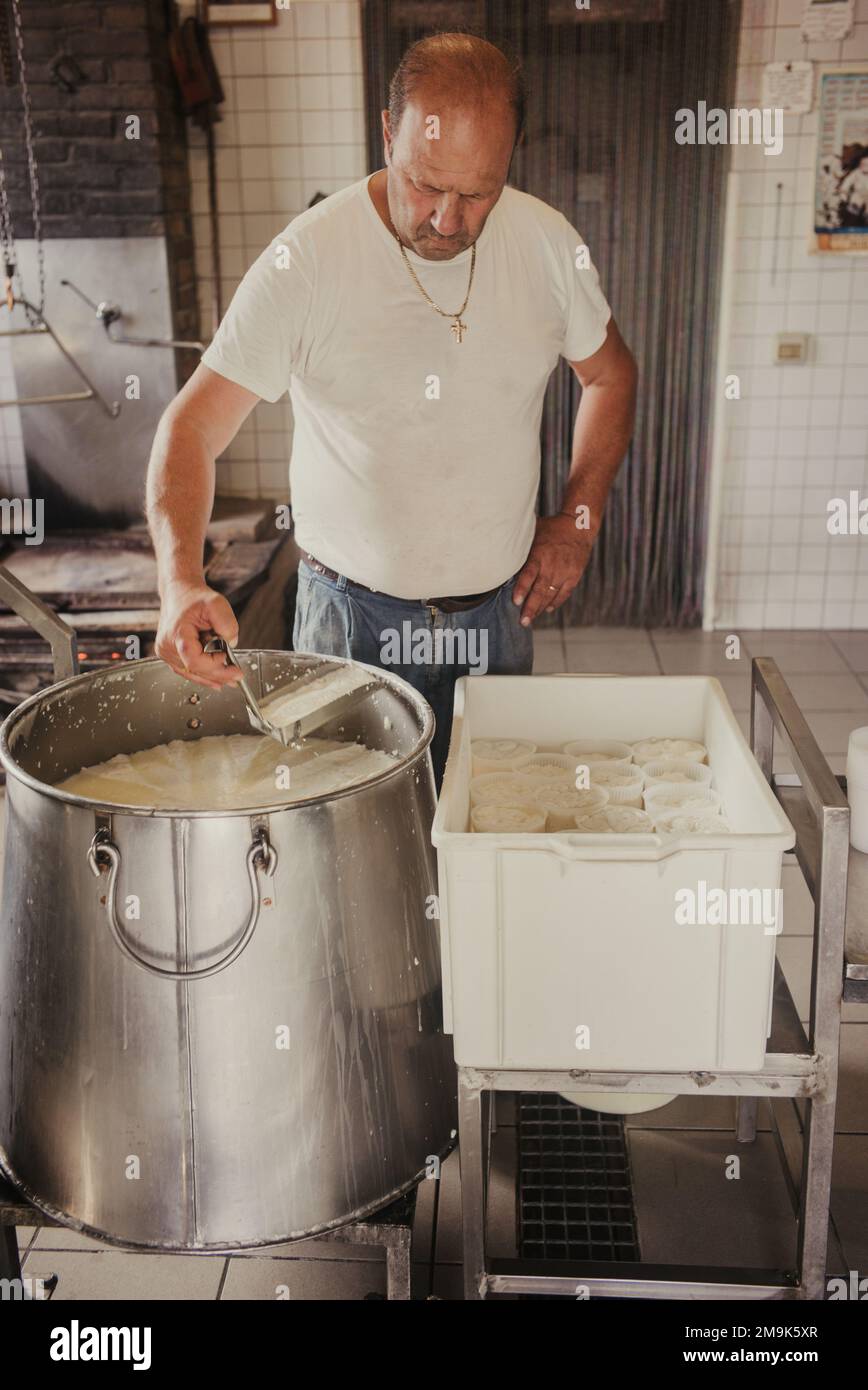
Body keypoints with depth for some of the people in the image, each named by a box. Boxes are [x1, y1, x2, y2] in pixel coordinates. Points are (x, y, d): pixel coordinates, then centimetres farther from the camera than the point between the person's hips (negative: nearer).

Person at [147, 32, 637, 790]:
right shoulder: (306, 260, -15)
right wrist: (181, 579, -32)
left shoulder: (550, 245, -4)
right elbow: (193, 426, -15)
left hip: (500, 609, 3)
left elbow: (611, 374, 13)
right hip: (353, 615, -3)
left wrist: (579, 519, 2)